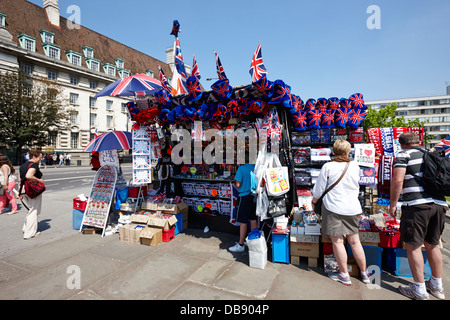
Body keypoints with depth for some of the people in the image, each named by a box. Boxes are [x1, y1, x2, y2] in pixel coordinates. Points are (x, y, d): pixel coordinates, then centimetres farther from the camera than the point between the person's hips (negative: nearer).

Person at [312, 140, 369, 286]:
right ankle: (364, 273, 28)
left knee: (337, 241, 4)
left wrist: (314, 202, 12)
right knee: (354, 241, 15)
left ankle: (344, 275, 14)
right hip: (352, 208, 5)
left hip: (333, 208, -4)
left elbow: (319, 189, -3)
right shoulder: (355, 166, 3)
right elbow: (357, 187, 18)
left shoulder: (328, 167, -8)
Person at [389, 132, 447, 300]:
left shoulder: (404, 155, -1)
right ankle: (437, 286, 28)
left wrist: (393, 203, -7)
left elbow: (397, 180, -13)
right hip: (439, 204, 7)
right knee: (432, 244, 18)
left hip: (416, 205, -7)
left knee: (413, 245, 1)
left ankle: (419, 289, 7)